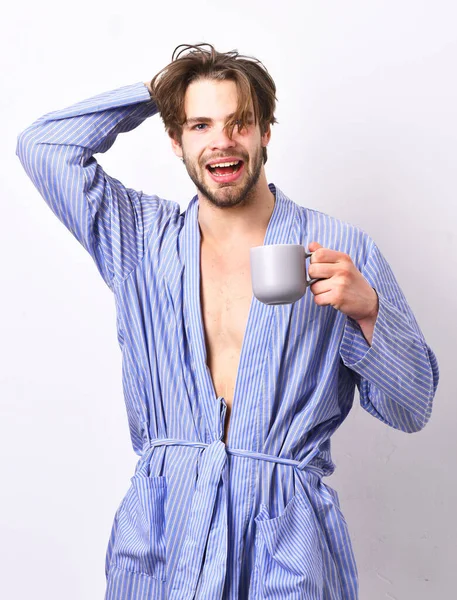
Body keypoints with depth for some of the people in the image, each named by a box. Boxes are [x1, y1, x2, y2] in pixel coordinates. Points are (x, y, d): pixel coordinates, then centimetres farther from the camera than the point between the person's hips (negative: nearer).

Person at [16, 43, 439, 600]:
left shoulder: (341, 249, -2)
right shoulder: (141, 237, 5)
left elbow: (412, 408, -1)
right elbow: (43, 145, 2)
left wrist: (366, 310, -20)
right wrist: (156, 89, 4)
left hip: (286, 541, -1)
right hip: (162, 530, 2)